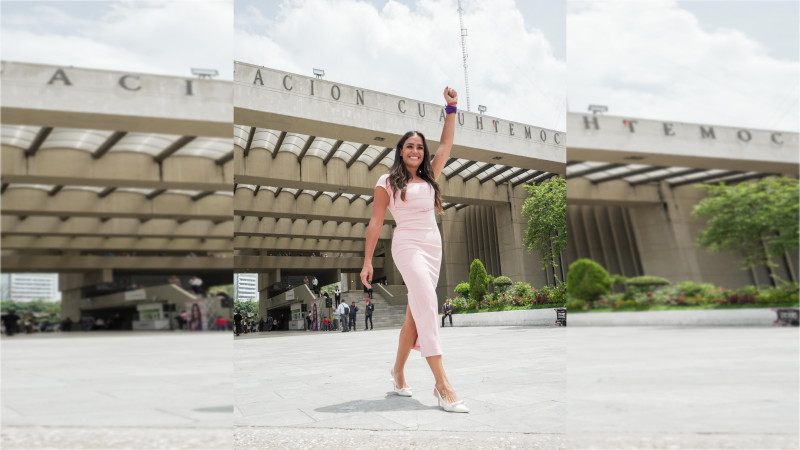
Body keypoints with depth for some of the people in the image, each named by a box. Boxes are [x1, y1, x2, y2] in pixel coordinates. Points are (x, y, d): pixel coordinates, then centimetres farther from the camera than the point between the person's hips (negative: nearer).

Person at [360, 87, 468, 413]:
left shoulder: (430, 177, 15)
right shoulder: (388, 182, 2)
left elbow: (446, 145, 11)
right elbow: (375, 223, 1)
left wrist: (451, 108, 6)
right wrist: (367, 261, -2)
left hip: (434, 246, 6)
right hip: (408, 246, -6)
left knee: (416, 312, 8)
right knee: (428, 305, -19)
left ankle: (398, 371, 24)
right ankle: (442, 385, -19)